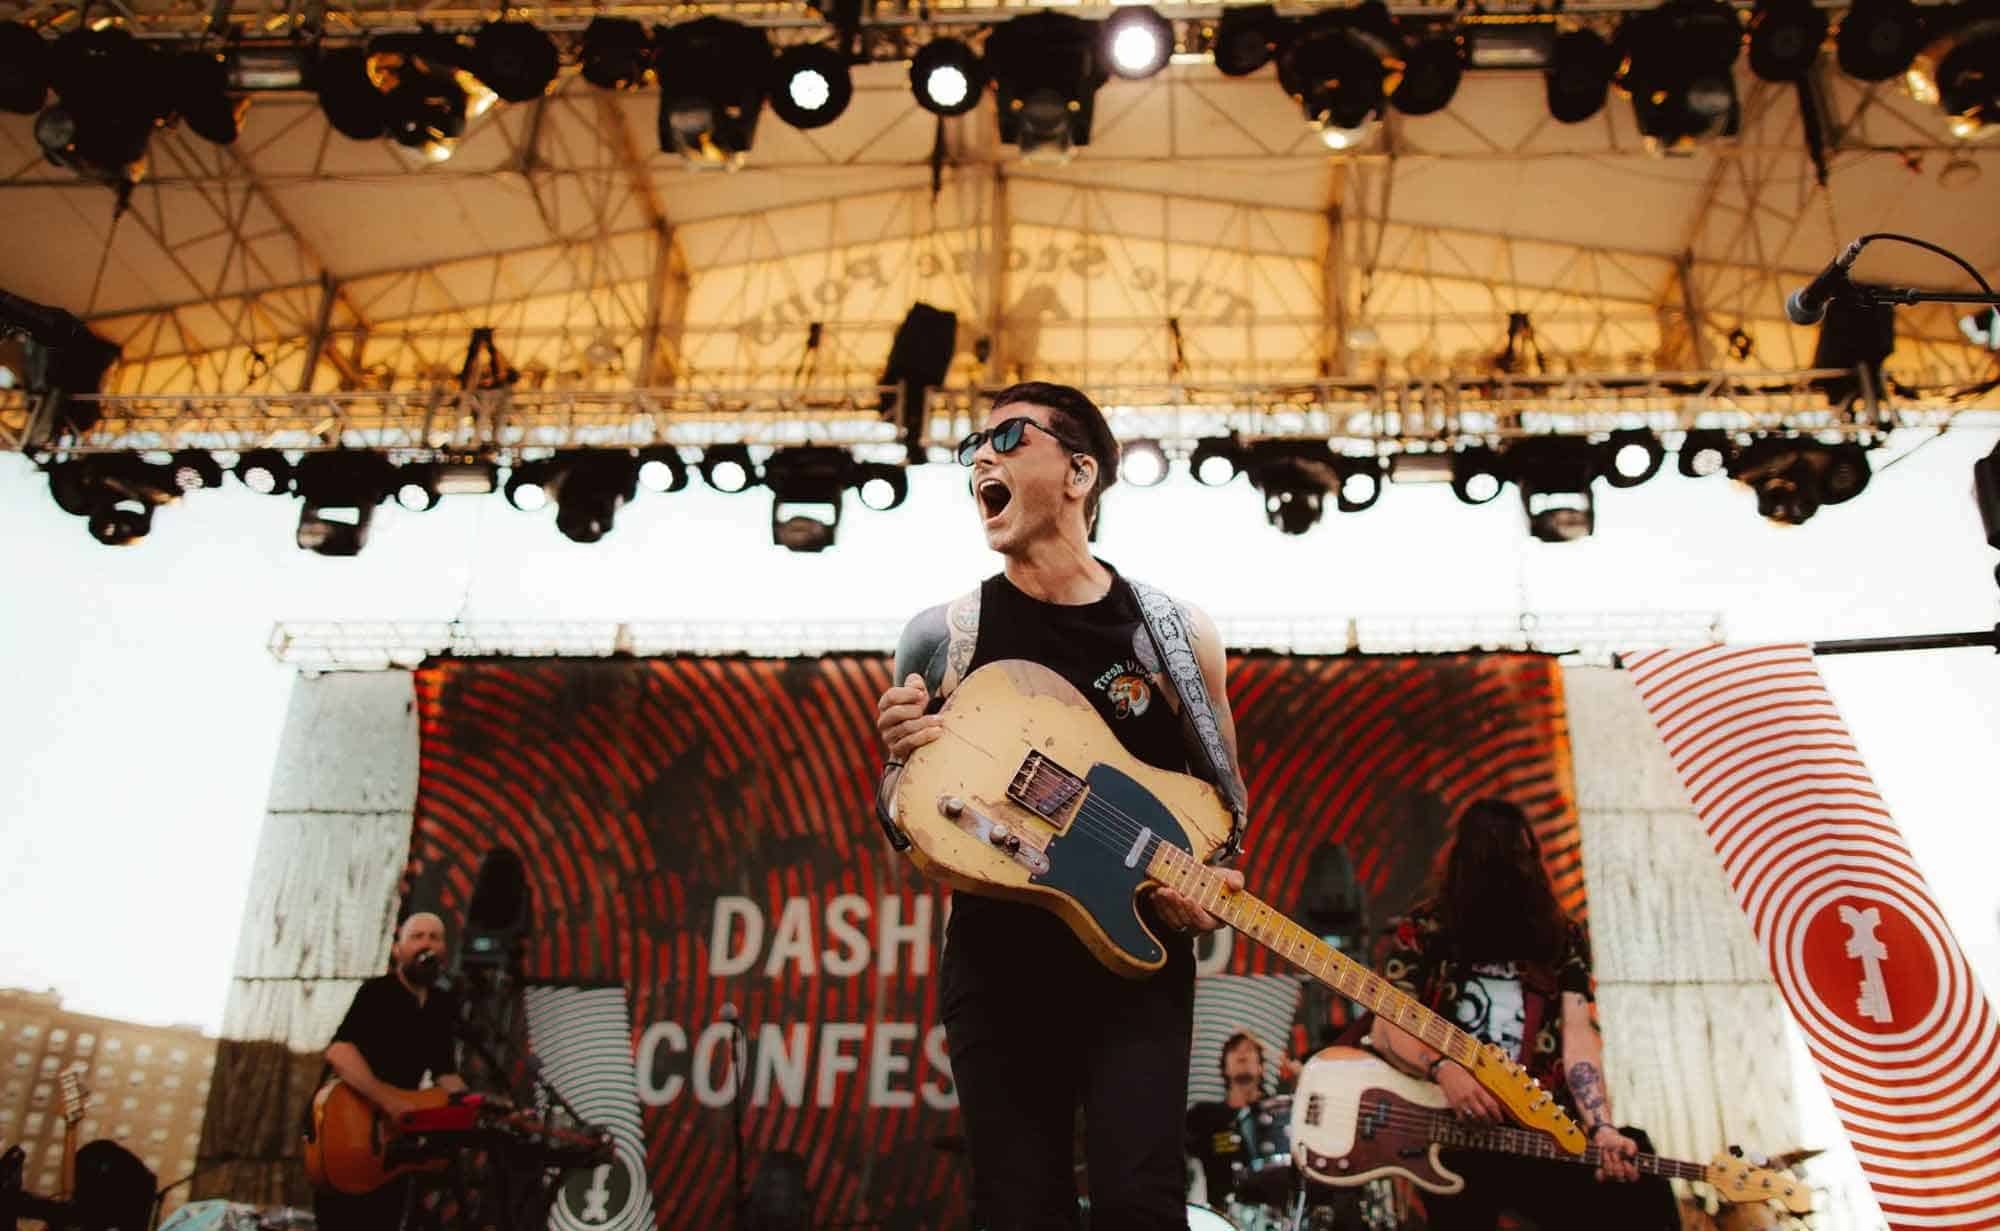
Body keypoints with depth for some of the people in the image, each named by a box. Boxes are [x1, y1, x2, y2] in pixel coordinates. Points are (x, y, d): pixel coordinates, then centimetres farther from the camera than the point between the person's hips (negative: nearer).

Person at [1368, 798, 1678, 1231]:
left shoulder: (1561, 936, 12)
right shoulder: (1425, 928, 5)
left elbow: (1578, 1034, 2)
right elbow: (1385, 1029, 1)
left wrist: (1601, 1129, -13)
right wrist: (1442, 1068, -18)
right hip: (1452, 1127, -2)